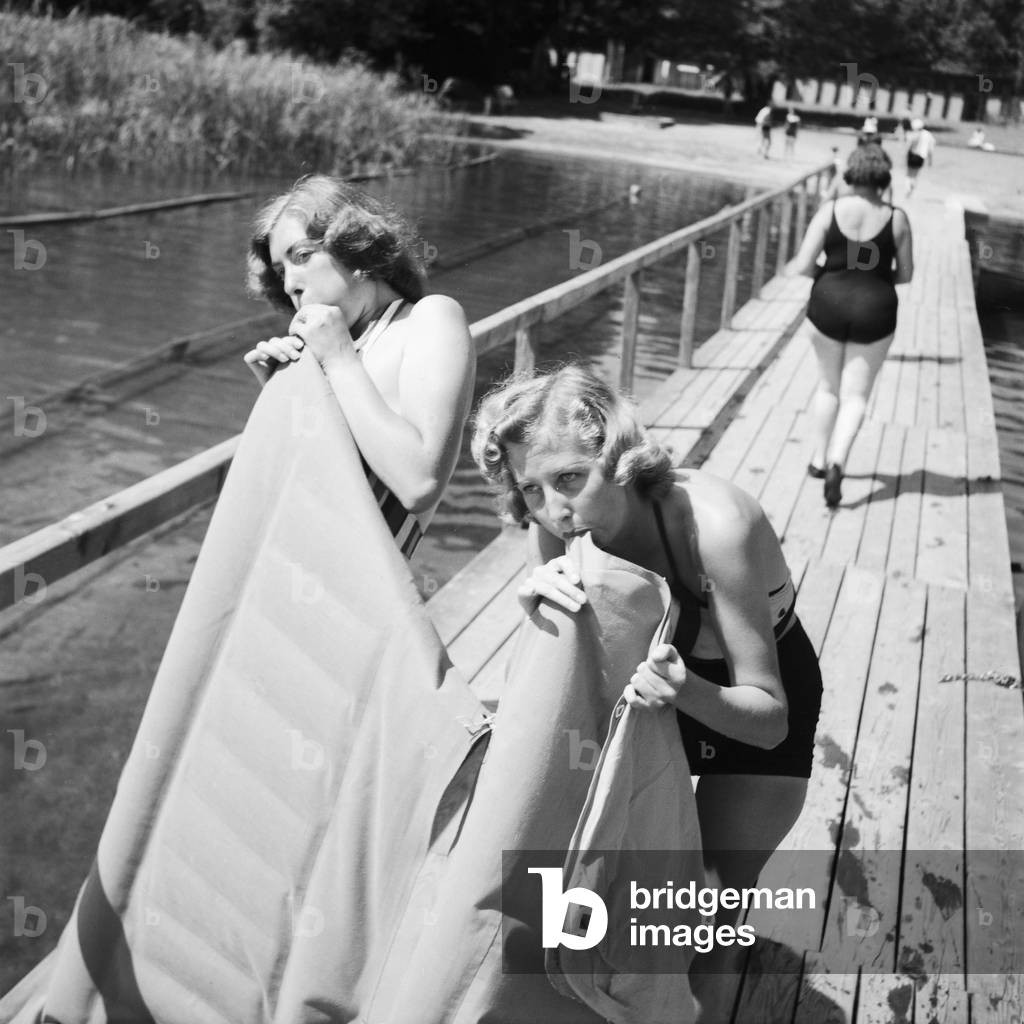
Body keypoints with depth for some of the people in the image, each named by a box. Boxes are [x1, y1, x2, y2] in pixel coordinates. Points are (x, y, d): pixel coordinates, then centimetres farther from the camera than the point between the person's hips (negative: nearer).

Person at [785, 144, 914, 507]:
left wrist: (826, 272, 14)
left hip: (829, 305, 1)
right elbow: (905, 274, 2)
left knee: (829, 385, 21)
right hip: (875, 310, -1)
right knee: (855, 395, 7)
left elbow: (803, 265, -9)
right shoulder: (896, 218, -6)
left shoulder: (830, 211, -8)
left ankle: (820, 459, 28)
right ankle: (836, 462, -13)